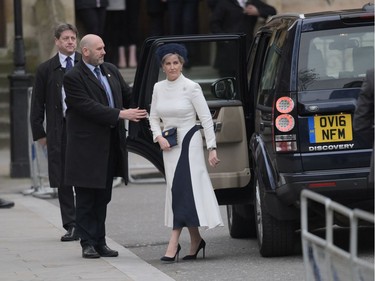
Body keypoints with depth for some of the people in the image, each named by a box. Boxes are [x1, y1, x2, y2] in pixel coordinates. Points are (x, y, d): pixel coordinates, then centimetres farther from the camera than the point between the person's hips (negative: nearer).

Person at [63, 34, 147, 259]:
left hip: (111, 145, 6)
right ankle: (88, 243, 5)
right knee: (86, 198, 1)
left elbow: (128, 95, 15)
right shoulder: (73, 78, -11)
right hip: (87, 146, -6)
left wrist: (143, 112, -1)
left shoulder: (111, 71, 11)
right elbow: (89, 107, -20)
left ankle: (100, 242, 16)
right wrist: (121, 114, -22)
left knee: (103, 197, 11)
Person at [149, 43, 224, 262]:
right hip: (169, 145, 6)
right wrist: (159, 137, -5)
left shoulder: (191, 87, -9)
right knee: (177, 190, 6)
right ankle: (195, 240, 16)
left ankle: (174, 244, -16)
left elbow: (206, 118, -8)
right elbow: (154, 118, 14)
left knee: (182, 189, -11)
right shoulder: (159, 88, 6)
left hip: (189, 142, -6)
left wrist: (212, 148, -12)